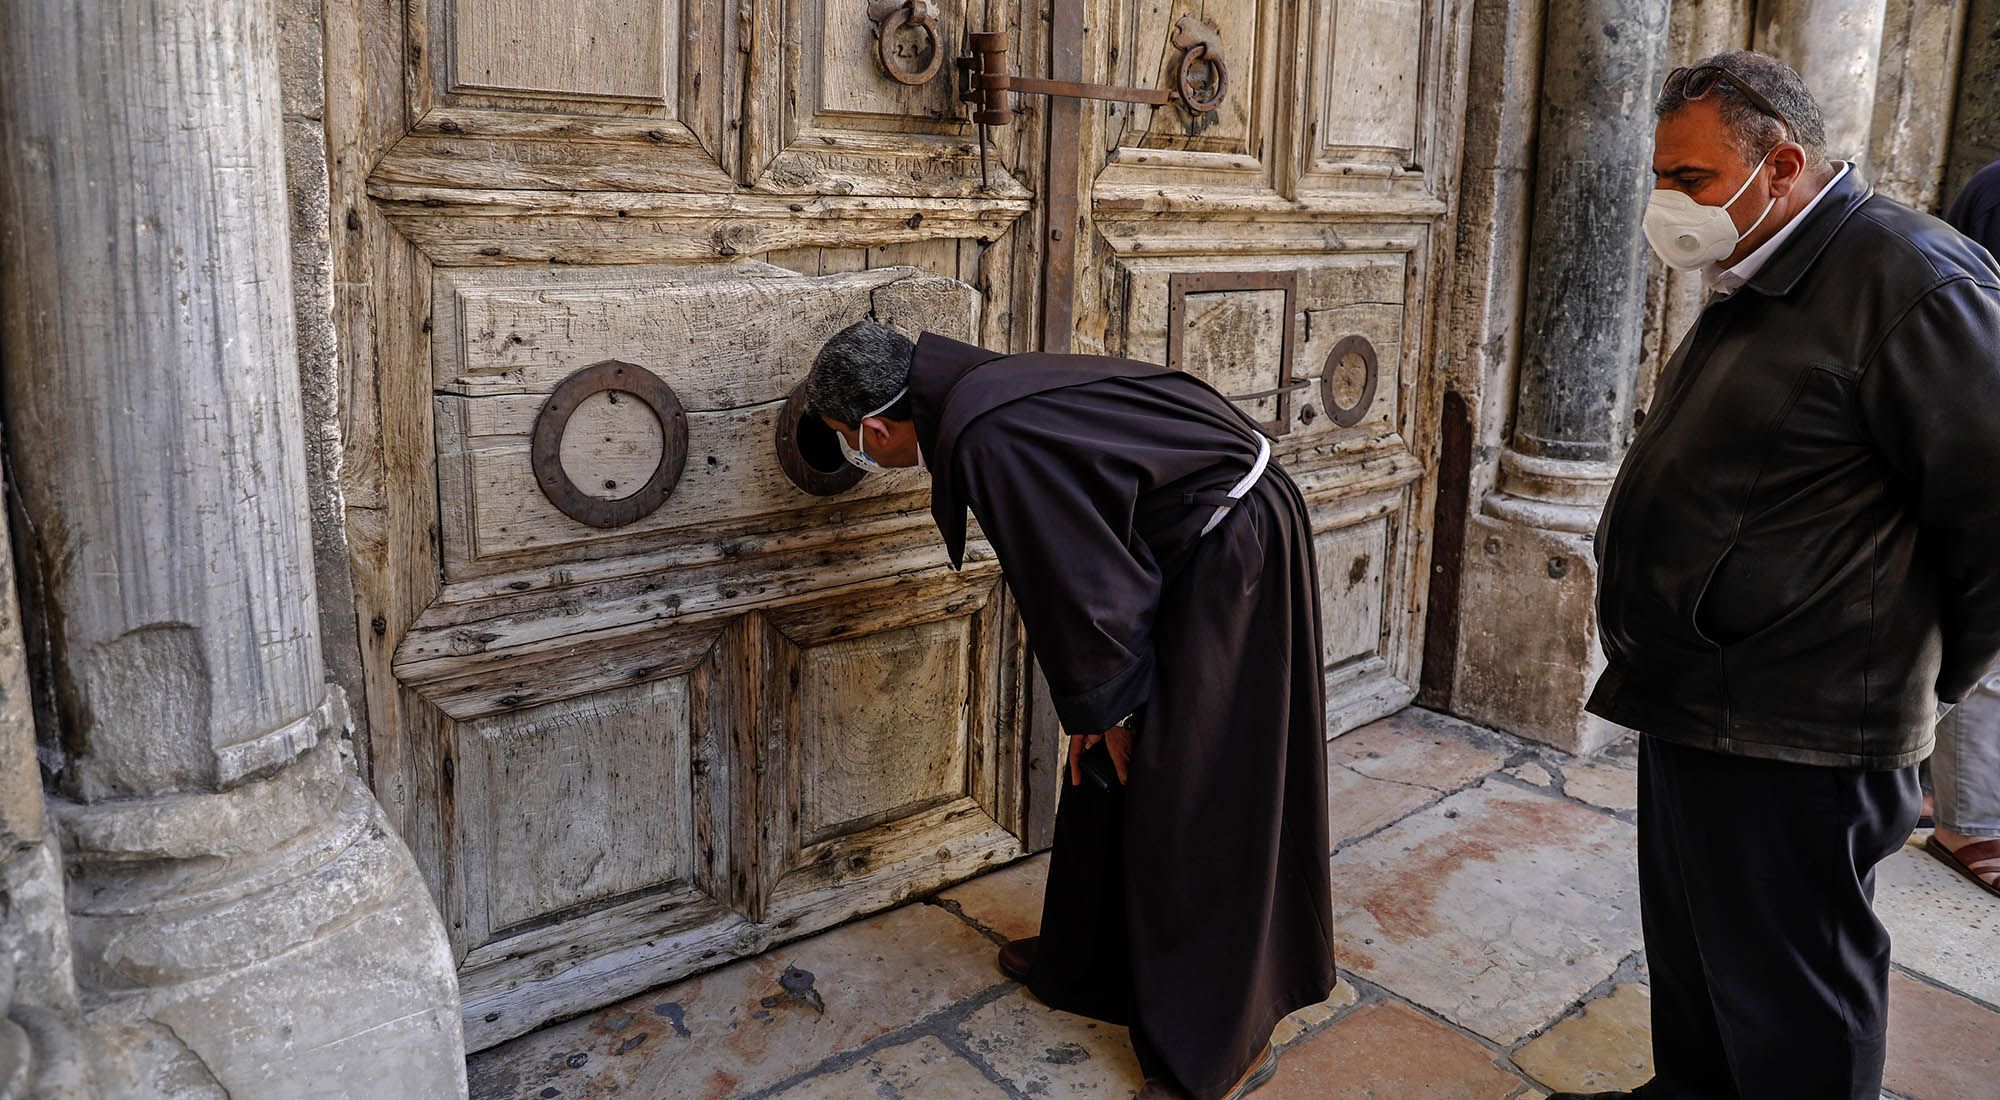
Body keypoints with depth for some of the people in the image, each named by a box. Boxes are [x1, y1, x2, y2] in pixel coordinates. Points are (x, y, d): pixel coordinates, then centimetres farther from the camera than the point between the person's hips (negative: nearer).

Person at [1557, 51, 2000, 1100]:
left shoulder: (1908, 278, -17)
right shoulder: (1755, 286, 14)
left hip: (1791, 739, -9)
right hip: (1693, 701, 10)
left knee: (1790, 1014, 5)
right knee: (1686, 953, 24)